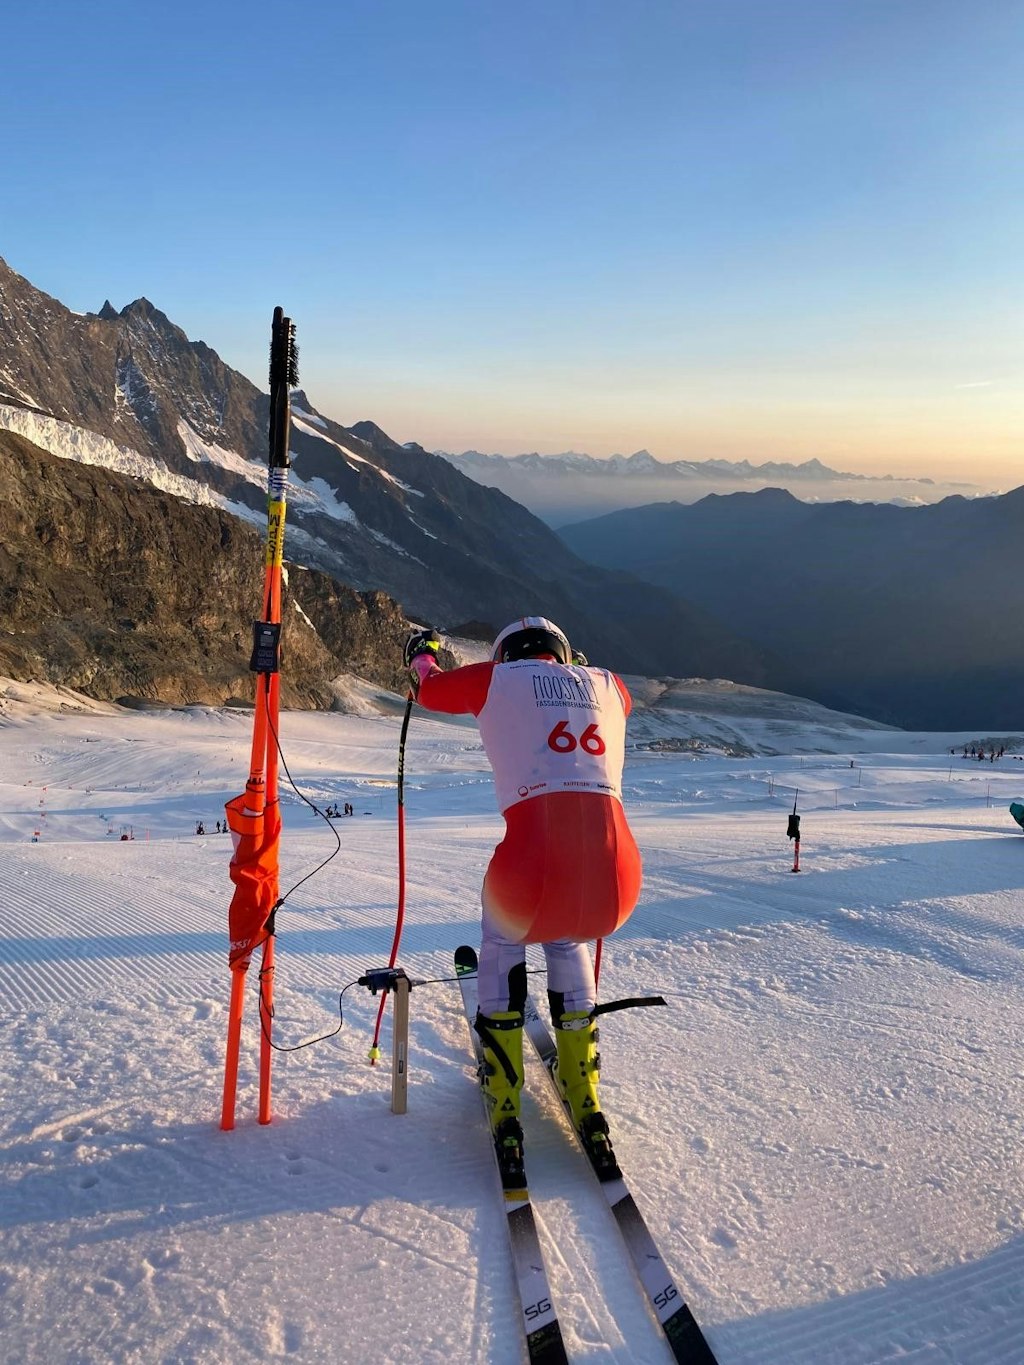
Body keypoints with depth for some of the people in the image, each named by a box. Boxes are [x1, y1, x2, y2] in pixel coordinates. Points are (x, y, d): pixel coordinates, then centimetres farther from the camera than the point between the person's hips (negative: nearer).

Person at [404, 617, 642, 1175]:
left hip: (535, 869, -3)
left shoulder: (497, 678, 15)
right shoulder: (609, 686, 22)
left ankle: (503, 1100, 33)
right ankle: (583, 1097, 37)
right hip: (617, 878, 3)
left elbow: (430, 689, 36)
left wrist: (420, 653, 58)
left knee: (502, 939, 34)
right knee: (567, 943, 38)